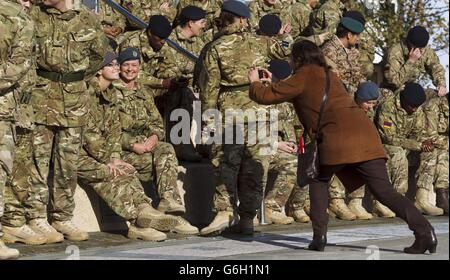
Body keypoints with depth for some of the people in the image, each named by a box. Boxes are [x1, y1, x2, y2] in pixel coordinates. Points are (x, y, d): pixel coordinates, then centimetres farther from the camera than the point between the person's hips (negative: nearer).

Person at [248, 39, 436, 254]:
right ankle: (424, 231, -20)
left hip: (337, 140, -6)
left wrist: (255, 82, 31)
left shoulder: (304, 77, 8)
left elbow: (266, 96, 10)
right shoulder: (329, 76, 30)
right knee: (384, 190, -1)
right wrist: (275, 82, 51)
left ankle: (319, 235, 10)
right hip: (365, 134, 6)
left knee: (319, 180, 21)